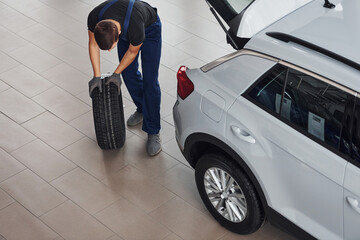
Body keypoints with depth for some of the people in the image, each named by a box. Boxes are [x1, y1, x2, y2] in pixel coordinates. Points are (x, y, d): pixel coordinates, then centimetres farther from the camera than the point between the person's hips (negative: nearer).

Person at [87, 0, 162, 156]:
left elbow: (133, 51, -22)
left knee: (150, 81, -9)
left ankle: (153, 132, -3)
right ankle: (142, 110, 36)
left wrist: (116, 74, -9)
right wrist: (96, 77, -12)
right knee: (129, 74, 9)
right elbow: (93, 44, -14)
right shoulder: (94, 18, -34)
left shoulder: (135, 30, -46)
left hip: (150, 28, -5)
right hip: (124, 25, 5)